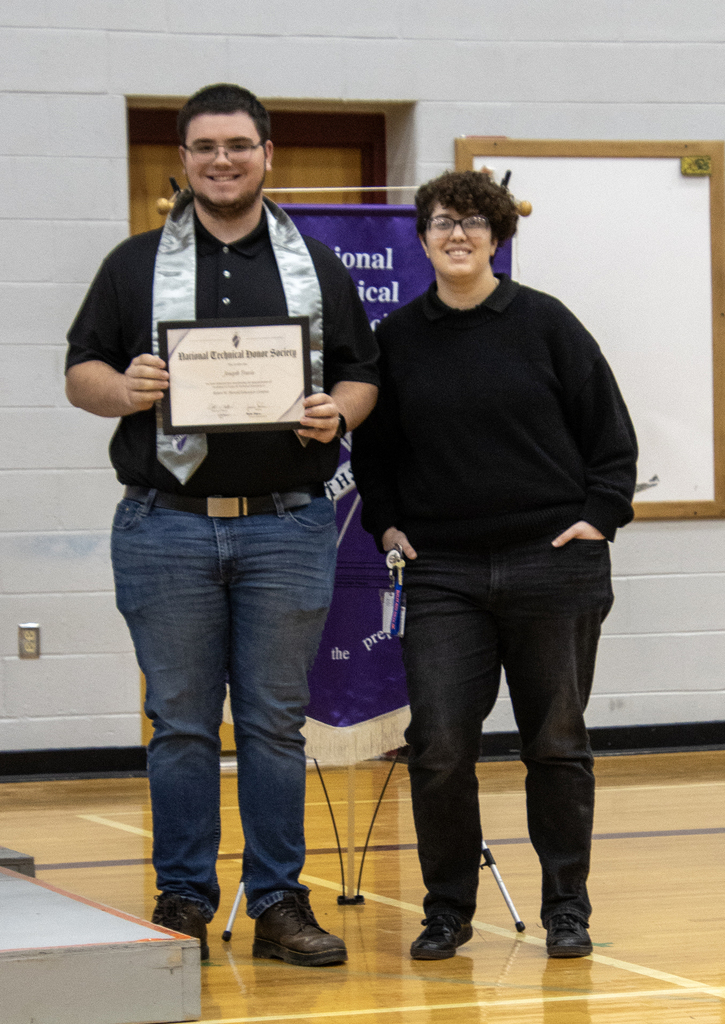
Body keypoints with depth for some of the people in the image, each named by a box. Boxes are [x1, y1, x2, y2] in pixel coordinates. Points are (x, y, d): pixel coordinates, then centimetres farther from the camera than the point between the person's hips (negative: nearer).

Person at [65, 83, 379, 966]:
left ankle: (280, 902, 10)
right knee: (181, 725, 3)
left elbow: (360, 374, 13)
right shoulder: (135, 265, 10)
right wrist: (123, 390, -14)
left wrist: (337, 413, -9)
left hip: (285, 527, 1)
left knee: (275, 722, 4)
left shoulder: (317, 268, 12)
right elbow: (81, 370, 9)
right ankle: (183, 901, 11)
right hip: (165, 526, 0)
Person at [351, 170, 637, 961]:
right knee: (438, 747, -6)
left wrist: (601, 513, -3)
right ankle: (447, 909, 10)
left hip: (554, 563, -1)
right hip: (442, 571, 1)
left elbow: (610, 429, 6)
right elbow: (372, 447, 19)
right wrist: (384, 522, 8)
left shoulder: (545, 323, 1)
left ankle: (566, 908, 18)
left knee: (556, 743, 6)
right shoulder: (395, 339, 6)